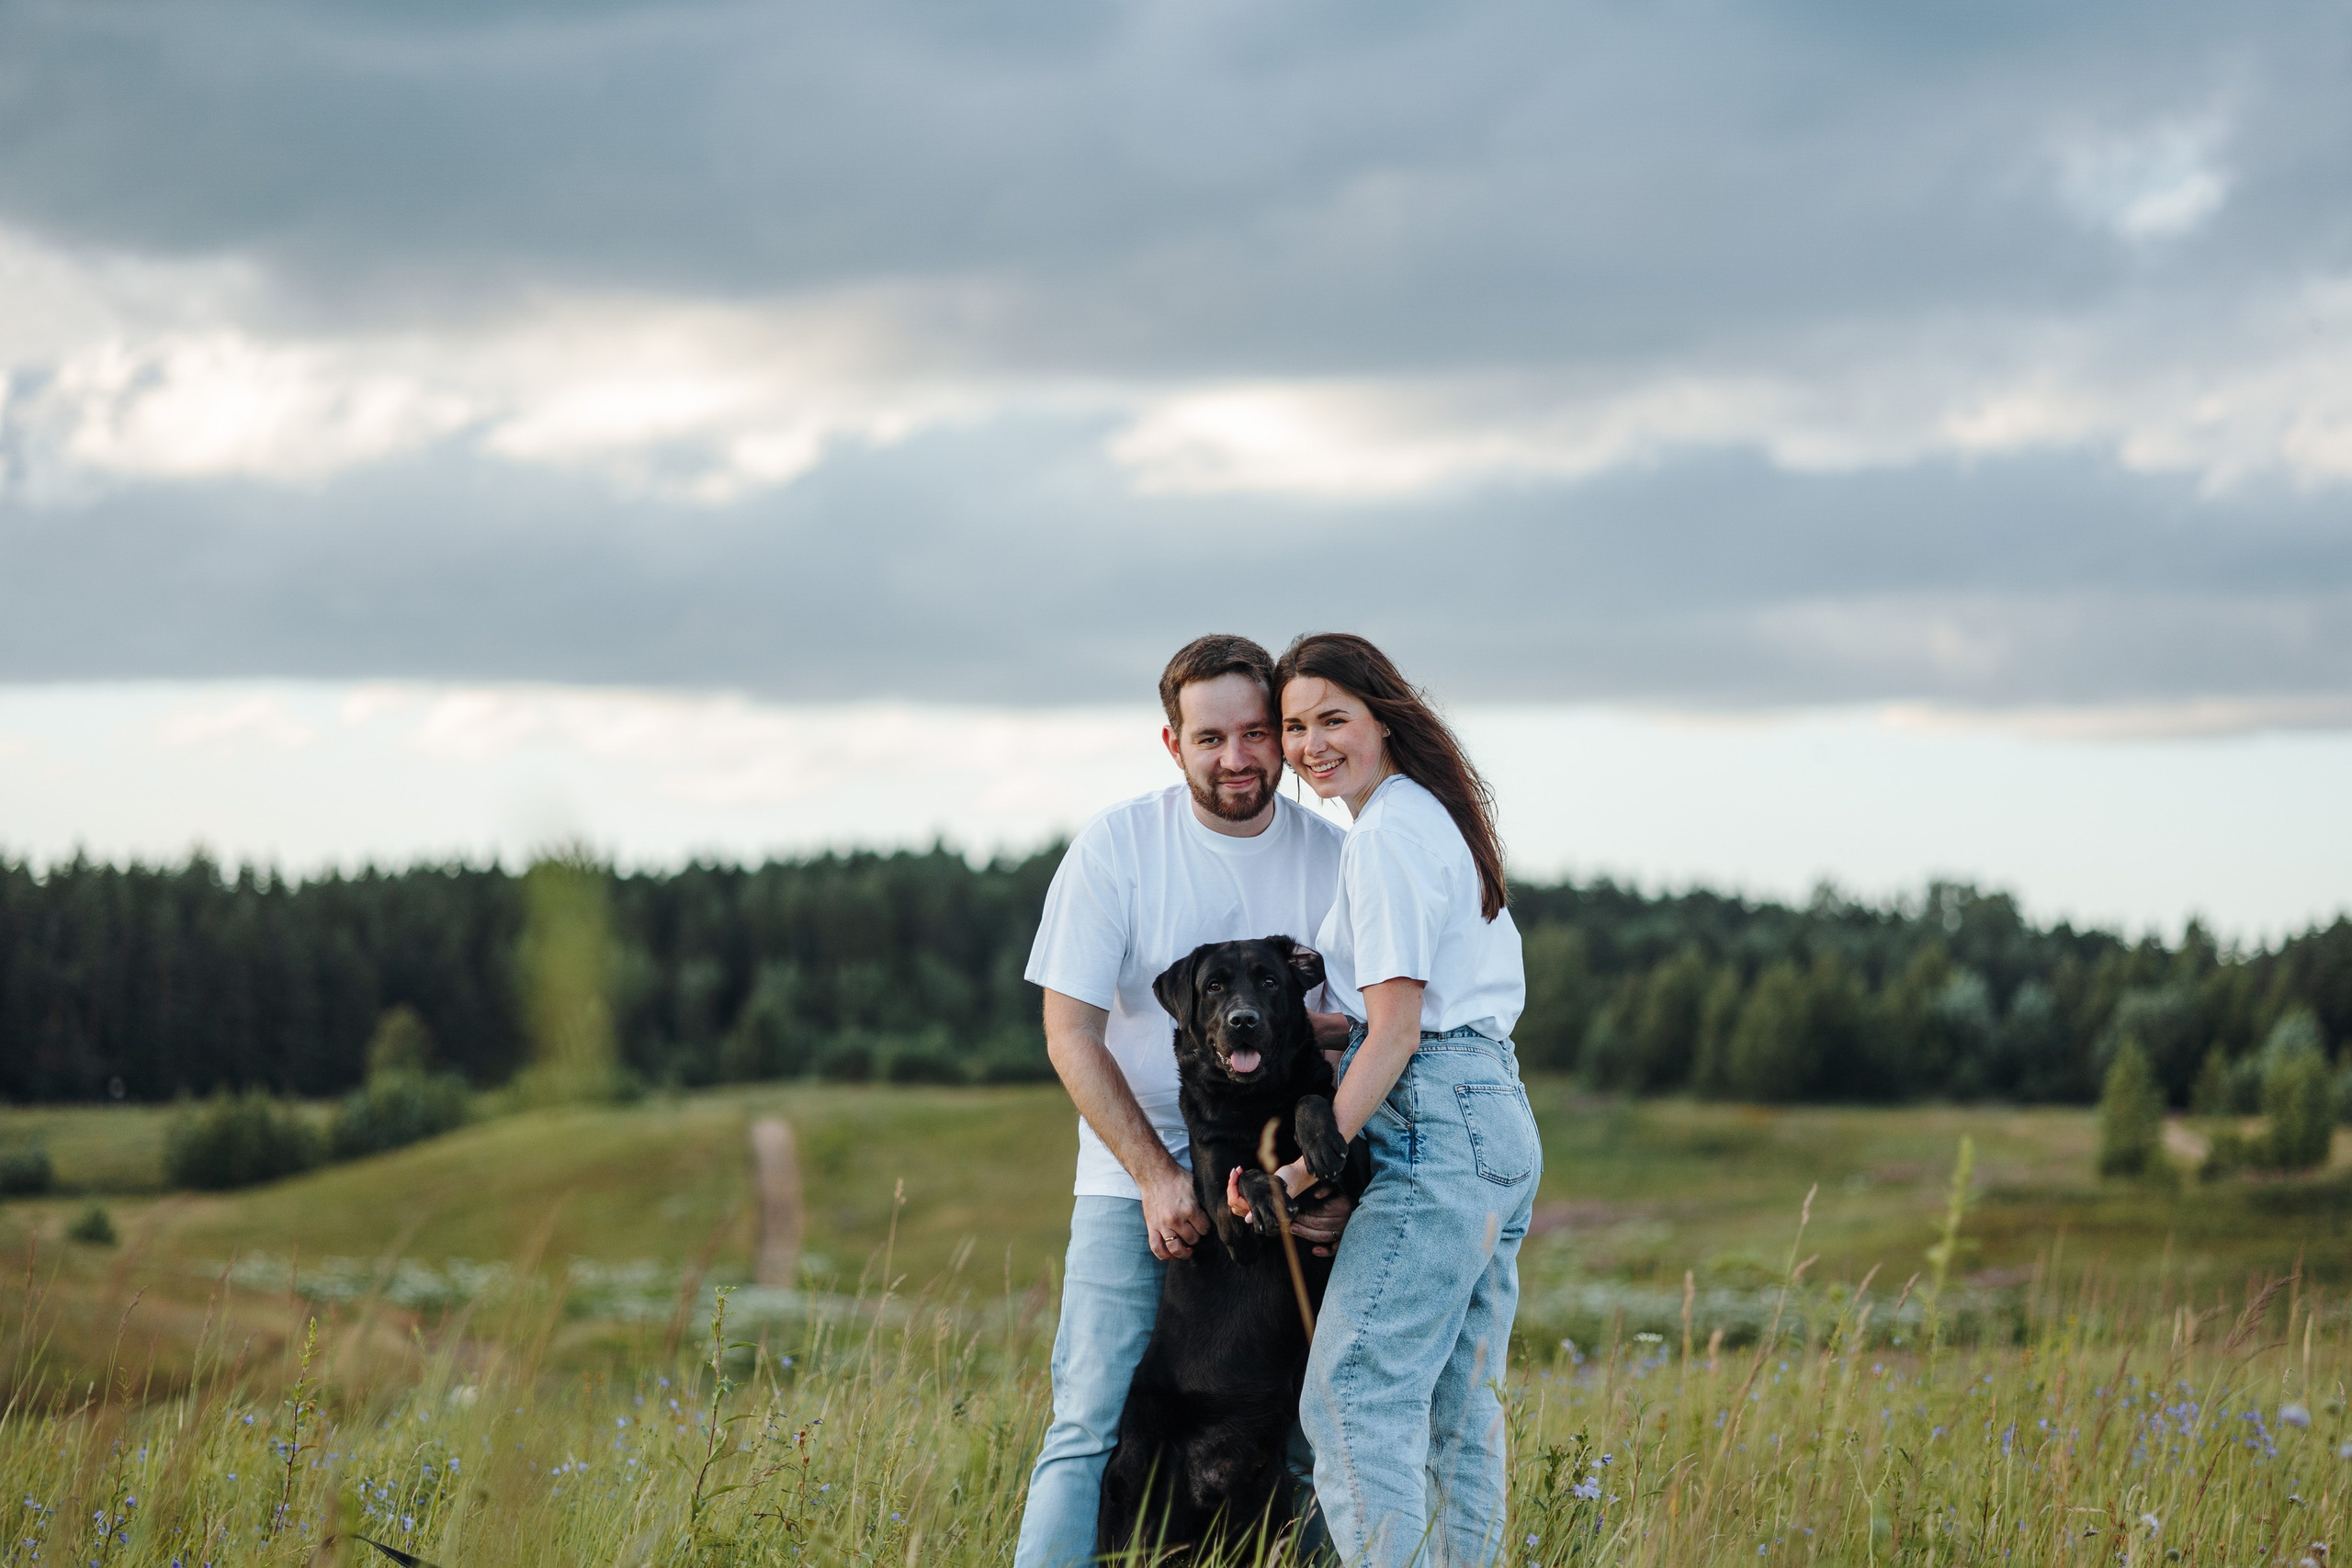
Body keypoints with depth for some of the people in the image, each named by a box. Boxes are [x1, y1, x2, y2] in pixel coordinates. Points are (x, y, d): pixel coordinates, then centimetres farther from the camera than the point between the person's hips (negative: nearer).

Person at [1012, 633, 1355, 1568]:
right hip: (1136, 1176, -2)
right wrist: (1157, 1176, -13)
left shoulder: (1335, 859, 1)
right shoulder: (1118, 845, -4)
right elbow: (1071, 1035, -5)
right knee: (1092, 1432, -8)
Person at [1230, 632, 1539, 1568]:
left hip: (1437, 1128, -10)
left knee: (1350, 1400, -13)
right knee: (1459, 1411, 10)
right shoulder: (1441, 819, 18)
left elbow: (1396, 1027, -16)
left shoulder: (1386, 838, -11)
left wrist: (1311, 1163, -17)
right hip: (1500, 1115, 10)